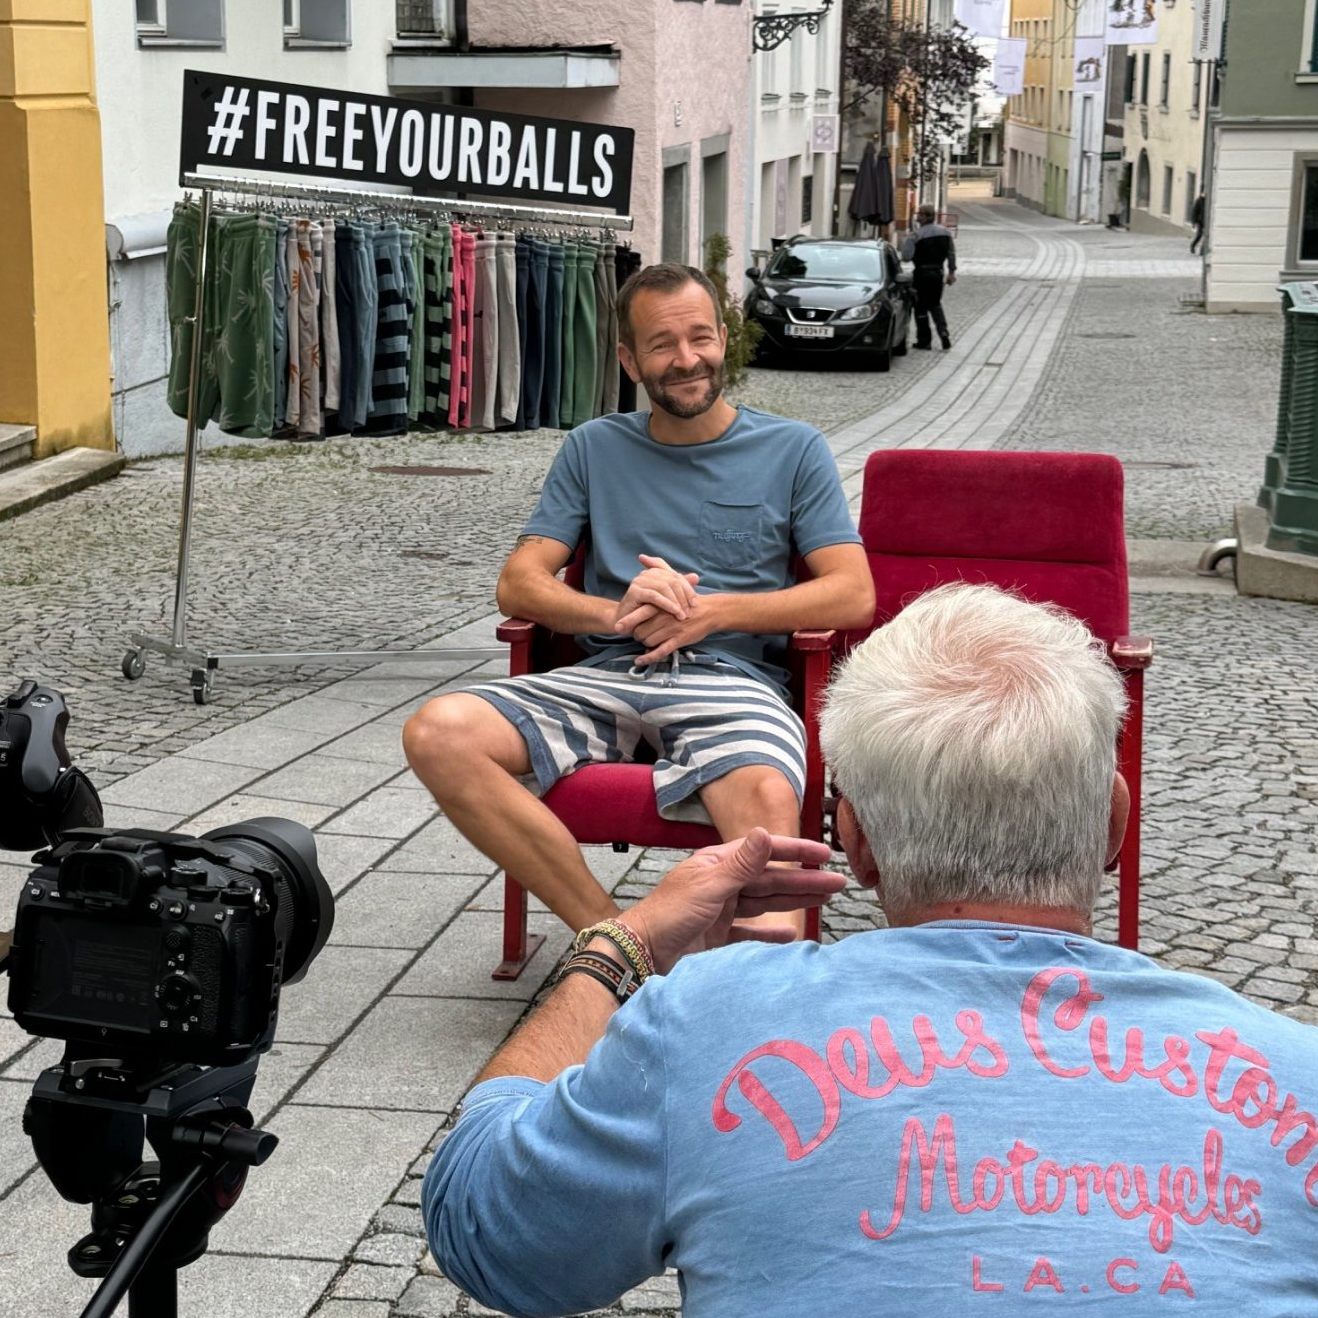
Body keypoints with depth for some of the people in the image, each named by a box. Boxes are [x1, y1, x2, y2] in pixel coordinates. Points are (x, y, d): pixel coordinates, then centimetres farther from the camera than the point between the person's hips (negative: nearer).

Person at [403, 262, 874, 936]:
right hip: (607, 675, 3)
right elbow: (518, 584, 10)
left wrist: (711, 611, -7)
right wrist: (615, 614, -11)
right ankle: (611, 935, -25)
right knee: (438, 733, -26)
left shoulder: (793, 449, 14)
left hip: (733, 678, -3)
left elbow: (853, 595, 4)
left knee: (768, 799, -40)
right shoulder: (593, 449, 19)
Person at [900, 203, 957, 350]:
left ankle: (924, 340, 8)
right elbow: (951, 253, 9)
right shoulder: (944, 232, 4)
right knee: (935, 304, 21)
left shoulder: (916, 235, -16)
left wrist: (907, 240, -2)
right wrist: (952, 272, 17)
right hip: (938, 272, 6)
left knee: (921, 307, 5)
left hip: (922, 273, -6)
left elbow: (906, 256, -18)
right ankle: (943, 332, 5)